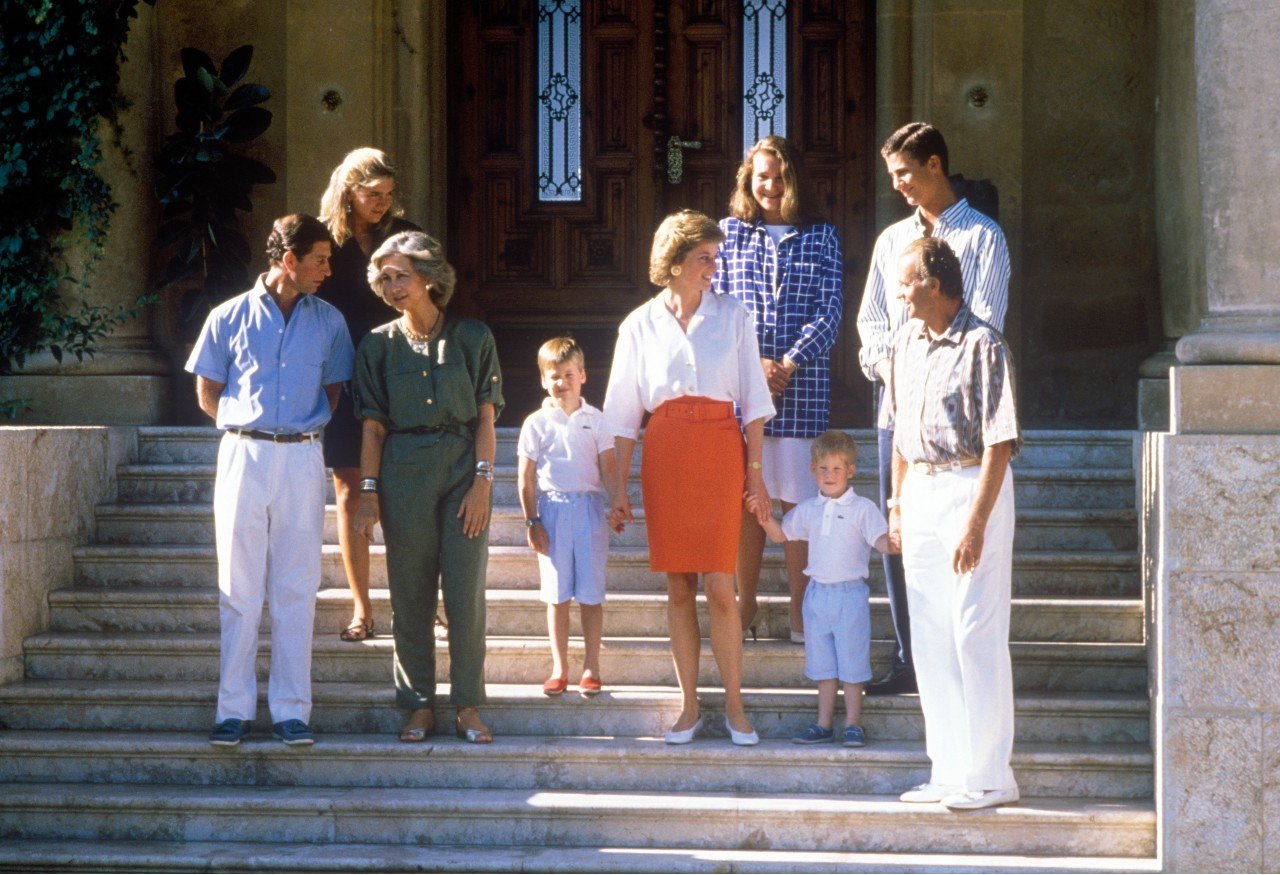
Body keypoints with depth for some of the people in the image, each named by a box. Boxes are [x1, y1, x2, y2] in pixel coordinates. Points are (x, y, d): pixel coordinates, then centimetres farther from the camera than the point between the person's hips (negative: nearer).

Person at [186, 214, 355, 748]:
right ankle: (234, 709, 5)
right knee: (238, 589, 1)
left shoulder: (328, 322, 8)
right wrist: (249, 428, 8)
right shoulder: (230, 317, 2)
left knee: (296, 592, 1)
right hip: (243, 457, -1)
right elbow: (208, 392, 10)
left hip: (302, 459, 1)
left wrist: (302, 428, 7)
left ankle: (292, 709, 4)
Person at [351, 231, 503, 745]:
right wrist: (368, 490, -1)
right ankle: (419, 706, 9)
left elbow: (486, 417, 3)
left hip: (463, 468, -1)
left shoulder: (472, 338, 5)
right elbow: (373, 426, 6)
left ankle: (468, 706, 4)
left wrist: (482, 481, -6)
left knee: (465, 593, -4)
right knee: (410, 596, 2)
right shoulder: (379, 345, 8)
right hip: (403, 471, 1)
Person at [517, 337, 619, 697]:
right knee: (557, 595, 3)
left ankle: (591, 668, 9)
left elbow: (608, 469, 5)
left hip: (589, 508, 0)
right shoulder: (536, 423, 3)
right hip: (552, 509, 0)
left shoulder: (596, 420, 5)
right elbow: (526, 478, 3)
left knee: (590, 594, 2)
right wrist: (532, 522, -2)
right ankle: (559, 669, 9)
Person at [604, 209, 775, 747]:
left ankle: (735, 706, 4)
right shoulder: (640, 325, 8)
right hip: (663, 455, 1)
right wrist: (620, 488, 6)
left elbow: (754, 401, 7)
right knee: (678, 587, 3)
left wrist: (756, 473, -1)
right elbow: (624, 414, 10)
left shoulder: (732, 317, 7)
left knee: (719, 586, -6)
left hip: (719, 454, -1)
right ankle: (689, 707, 11)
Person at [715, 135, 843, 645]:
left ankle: (800, 612, 1)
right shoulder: (729, 232, 11)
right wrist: (753, 363, -9)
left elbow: (830, 311, 2)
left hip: (802, 382, -1)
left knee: (796, 498, -3)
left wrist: (789, 363, -10)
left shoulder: (821, 237, 10)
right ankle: (745, 605, 9)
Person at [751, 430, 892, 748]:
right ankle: (823, 724, 18)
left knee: (851, 662, -1)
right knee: (823, 663, 11)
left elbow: (882, 541, -12)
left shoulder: (862, 509, -5)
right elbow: (781, 534, 20)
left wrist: (895, 541, -34)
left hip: (850, 593, -5)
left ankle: (852, 725, 7)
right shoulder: (807, 509, 9)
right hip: (817, 592, 5)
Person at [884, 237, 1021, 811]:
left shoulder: (982, 346, -13)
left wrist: (976, 523, -20)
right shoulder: (907, 344, 11)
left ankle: (988, 777, 2)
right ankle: (949, 771, 17)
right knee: (929, 638, 9)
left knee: (977, 636, -6)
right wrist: (896, 503, 15)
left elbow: (999, 444, -16)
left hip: (971, 489, -8)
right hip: (920, 490, 8)